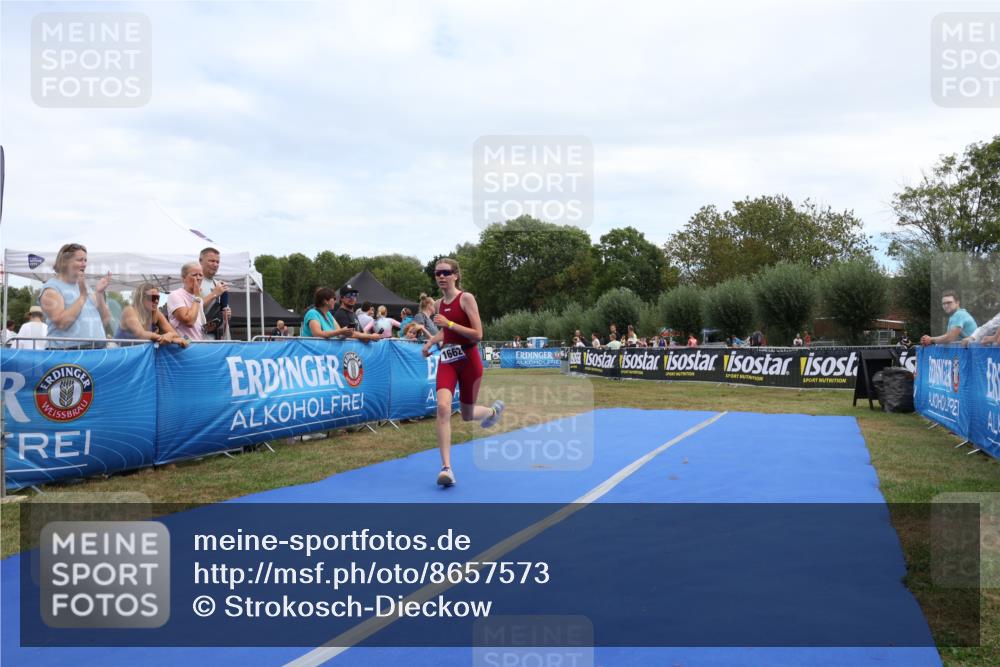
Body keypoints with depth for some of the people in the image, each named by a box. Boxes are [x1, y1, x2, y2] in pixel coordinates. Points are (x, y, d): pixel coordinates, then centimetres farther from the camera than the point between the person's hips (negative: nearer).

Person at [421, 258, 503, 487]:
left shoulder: (466, 298, -11)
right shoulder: (439, 303, 8)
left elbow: (478, 334, -17)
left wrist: (448, 323, -23)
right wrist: (431, 341, 8)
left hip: (468, 360, -4)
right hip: (447, 360, 4)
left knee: (467, 415, 10)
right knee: (443, 407, -19)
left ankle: (493, 410, 47)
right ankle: (446, 467, -18)